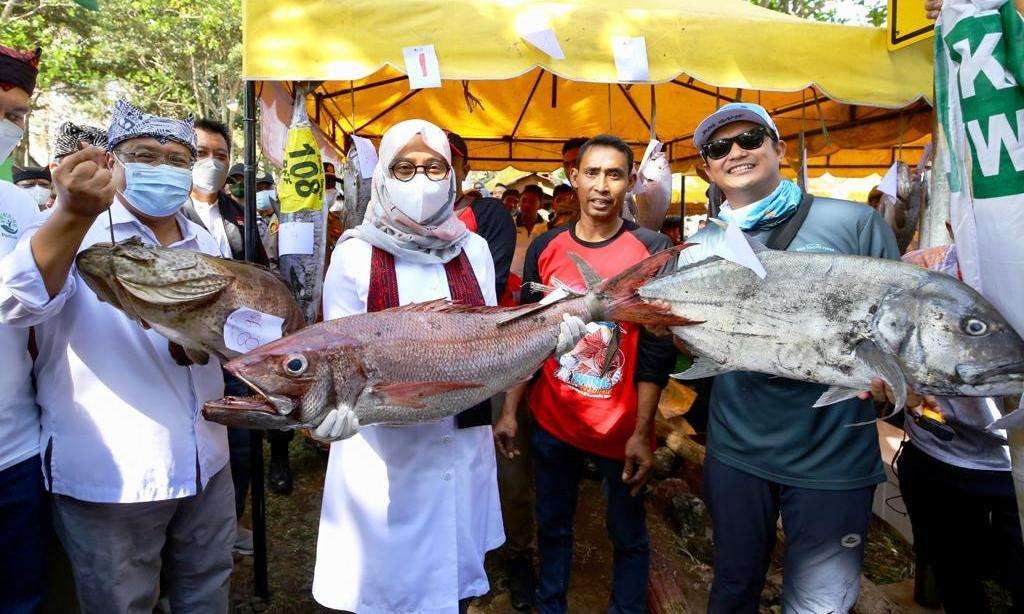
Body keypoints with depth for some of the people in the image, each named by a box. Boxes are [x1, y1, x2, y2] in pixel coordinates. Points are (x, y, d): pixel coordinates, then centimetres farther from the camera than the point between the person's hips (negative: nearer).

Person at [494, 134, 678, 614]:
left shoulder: (652, 250, -9)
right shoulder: (545, 247, 0)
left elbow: (657, 349, -9)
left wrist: (642, 433, -13)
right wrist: (510, 412, 2)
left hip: (621, 427, -3)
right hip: (551, 421, 3)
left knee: (628, 536, 13)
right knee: (552, 525, 19)